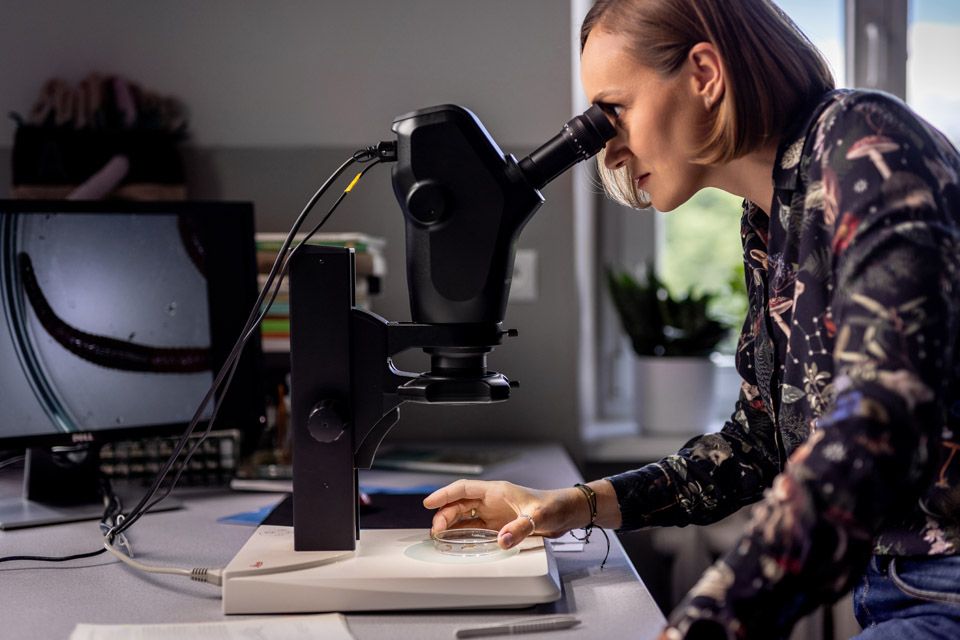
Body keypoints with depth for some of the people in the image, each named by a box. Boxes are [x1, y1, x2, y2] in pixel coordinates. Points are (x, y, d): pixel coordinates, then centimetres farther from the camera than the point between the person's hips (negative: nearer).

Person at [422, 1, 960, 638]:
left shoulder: (861, 141, -15)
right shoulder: (765, 226, 11)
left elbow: (881, 421, -30)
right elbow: (760, 440, 18)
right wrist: (581, 505, 9)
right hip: (896, 585, 7)